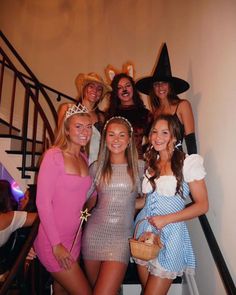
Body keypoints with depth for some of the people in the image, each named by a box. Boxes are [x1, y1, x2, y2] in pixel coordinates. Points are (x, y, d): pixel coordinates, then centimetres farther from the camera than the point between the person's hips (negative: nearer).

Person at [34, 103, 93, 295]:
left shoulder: (84, 158, 7)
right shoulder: (54, 155, -15)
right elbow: (42, 202, -16)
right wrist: (56, 244, -15)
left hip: (74, 239, 6)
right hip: (52, 242, -6)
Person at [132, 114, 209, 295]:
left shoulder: (188, 163, -11)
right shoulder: (150, 163, 8)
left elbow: (202, 205, -11)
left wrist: (166, 219, -17)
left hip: (170, 234, -5)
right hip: (144, 230, 6)